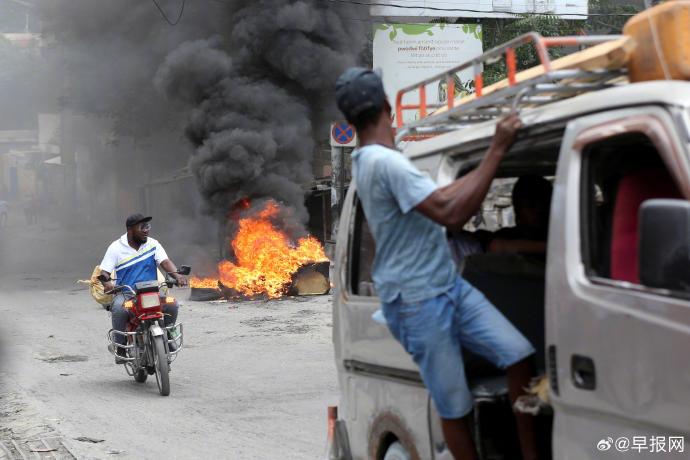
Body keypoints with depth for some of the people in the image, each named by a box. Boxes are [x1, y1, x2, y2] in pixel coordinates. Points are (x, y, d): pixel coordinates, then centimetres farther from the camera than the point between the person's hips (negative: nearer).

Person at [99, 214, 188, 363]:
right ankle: (120, 348, -20)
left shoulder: (153, 244, 9)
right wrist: (106, 282, -27)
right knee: (119, 309, -36)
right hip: (125, 293, -3)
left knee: (171, 305, -24)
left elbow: (165, 262, -4)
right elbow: (103, 271, -3)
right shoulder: (116, 247, 1)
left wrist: (176, 275, -25)